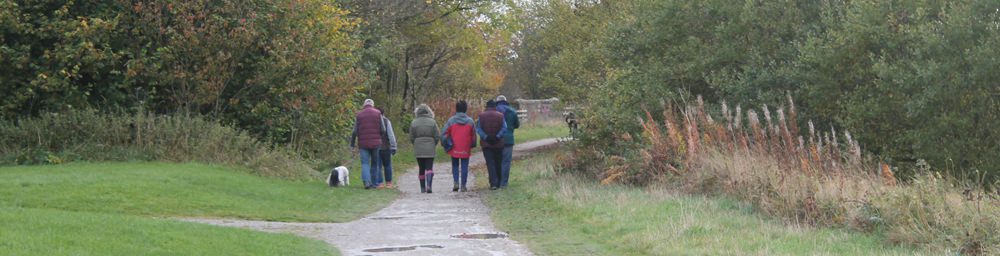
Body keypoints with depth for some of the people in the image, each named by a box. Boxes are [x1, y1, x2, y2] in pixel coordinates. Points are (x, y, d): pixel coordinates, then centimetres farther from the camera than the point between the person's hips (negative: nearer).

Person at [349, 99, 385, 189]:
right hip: (376, 142, 0)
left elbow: (355, 131, 0)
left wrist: (352, 144, 8)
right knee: (375, 163, 11)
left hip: (363, 143, 0)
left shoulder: (359, 115, 3)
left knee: (365, 163, -1)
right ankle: (373, 183, 12)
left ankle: (366, 181, -21)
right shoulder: (378, 114, 1)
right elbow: (383, 130, -4)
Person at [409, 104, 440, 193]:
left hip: (418, 149, 1)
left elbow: (411, 138, 1)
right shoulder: (432, 122, -3)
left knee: (421, 168, 10)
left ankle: (423, 188, 12)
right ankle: (429, 185, -19)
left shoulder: (414, 122, -1)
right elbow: (437, 137, -3)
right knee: (429, 168, 0)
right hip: (430, 149, -1)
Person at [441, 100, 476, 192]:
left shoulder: (451, 120, -5)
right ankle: (463, 185, 4)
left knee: (455, 166, 14)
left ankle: (456, 182, -3)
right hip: (466, 150, 0)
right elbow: (474, 135, 7)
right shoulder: (470, 121, 1)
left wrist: (447, 145, 6)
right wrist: (472, 145, 21)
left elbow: (444, 133, -6)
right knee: (464, 167, 6)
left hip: (454, 149, 0)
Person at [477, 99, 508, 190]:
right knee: (498, 164, 13)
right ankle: (498, 183, 20)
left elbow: (478, 128, -11)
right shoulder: (500, 115, -1)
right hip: (498, 144, 1)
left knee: (490, 164, -2)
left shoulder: (482, 115, -1)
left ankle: (493, 183, -14)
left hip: (486, 144, -1)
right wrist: (497, 137, -15)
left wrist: (485, 137, -16)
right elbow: (504, 128, -12)